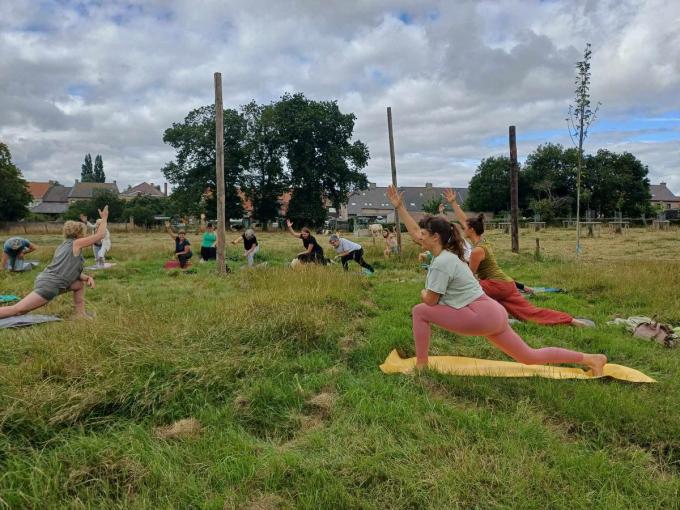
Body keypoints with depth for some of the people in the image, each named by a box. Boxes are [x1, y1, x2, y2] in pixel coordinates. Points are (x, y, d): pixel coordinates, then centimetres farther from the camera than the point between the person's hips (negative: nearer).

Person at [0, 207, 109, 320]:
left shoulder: (63, 246, 21)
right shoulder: (76, 243, -3)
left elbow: (72, 270, 21)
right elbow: (100, 235, -3)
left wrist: (87, 278, 5)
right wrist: (104, 218, 8)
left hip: (47, 280, 10)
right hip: (49, 285, -10)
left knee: (80, 284, 21)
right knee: (17, 310, -11)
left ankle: (80, 314, 19)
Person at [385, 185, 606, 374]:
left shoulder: (442, 262, -14)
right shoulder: (443, 253, 12)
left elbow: (430, 301, -12)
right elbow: (414, 232, 19)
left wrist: (423, 293, 11)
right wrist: (399, 207, 20)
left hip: (481, 315, -10)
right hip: (491, 314, 10)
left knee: (419, 312, -5)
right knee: (530, 357, 16)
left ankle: (420, 366, 3)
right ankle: (591, 359, 20)